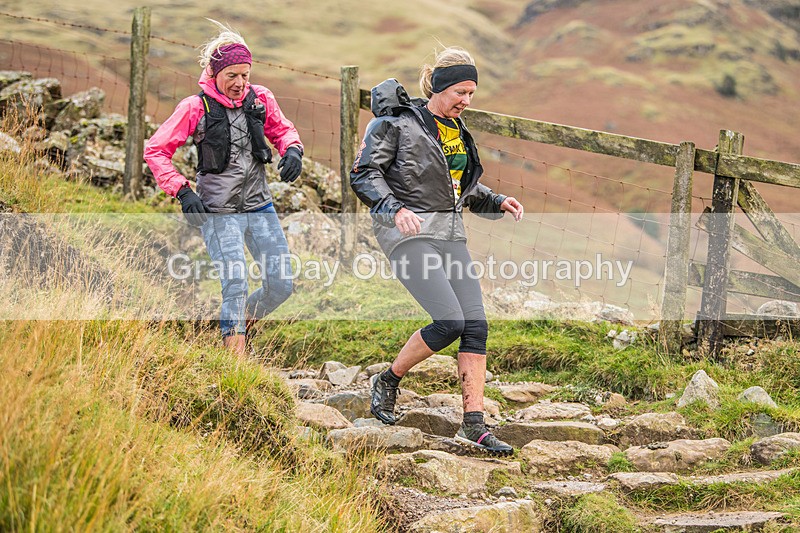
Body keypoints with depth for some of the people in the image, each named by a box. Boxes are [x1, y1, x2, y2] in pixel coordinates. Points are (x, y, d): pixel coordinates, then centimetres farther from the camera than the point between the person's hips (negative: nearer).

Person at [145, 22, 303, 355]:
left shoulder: (260, 99, 1)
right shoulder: (196, 108, -9)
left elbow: (283, 129, 18)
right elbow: (155, 151, -6)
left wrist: (292, 150, -5)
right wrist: (182, 191, -16)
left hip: (260, 207, 5)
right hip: (218, 212, -5)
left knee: (281, 285, 3)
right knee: (235, 285, -14)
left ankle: (239, 324, 30)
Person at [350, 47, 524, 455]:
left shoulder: (457, 130, 17)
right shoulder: (397, 123, -5)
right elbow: (363, 174, -9)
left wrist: (498, 202, 9)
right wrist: (395, 208, -24)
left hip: (450, 234, 7)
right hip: (408, 234, -7)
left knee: (476, 325, -4)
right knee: (450, 322, -18)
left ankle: (473, 426, 0)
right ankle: (388, 380, 6)